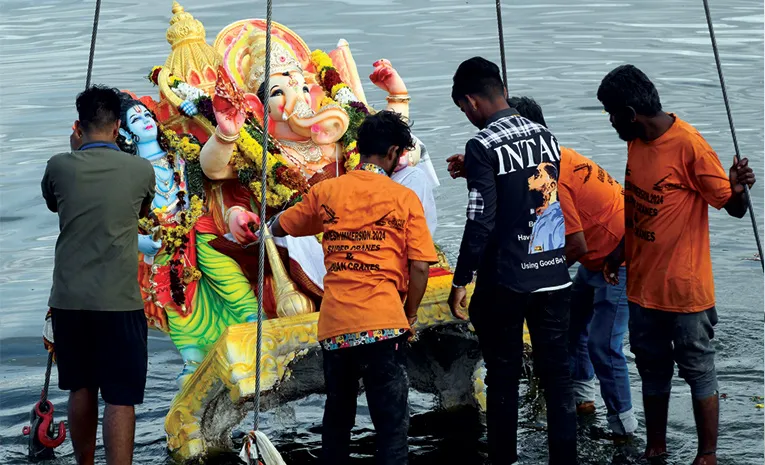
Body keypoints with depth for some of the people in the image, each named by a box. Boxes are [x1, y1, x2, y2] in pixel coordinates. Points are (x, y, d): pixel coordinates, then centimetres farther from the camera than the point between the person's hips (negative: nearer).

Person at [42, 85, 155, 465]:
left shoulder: (60, 166, -1)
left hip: (69, 300, 3)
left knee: (81, 390, 18)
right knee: (121, 399, -3)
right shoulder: (141, 170, -3)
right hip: (119, 302, -3)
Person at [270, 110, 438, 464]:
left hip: (334, 324, 4)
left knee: (337, 416, 20)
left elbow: (279, 228, 21)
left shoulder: (325, 191, 8)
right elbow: (420, 266, -3)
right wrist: (409, 315, 9)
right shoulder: (404, 198, 1)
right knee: (392, 422, 1)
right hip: (384, 322, -3)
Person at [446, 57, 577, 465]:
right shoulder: (545, 136, 7)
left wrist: (461, 282, -9)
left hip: (504, 282, -5)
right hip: (553, 277, 5)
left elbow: (480, 222, -16)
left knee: (503, 378, 6)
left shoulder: (482, 146, -12)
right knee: (557, 374, 6)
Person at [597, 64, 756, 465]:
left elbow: (734, 207, -15)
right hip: (643, 283, 7)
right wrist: (620, 251, 12)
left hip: (685, 288, -7)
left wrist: (738, 188, -37)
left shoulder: (689, 146, -19)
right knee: (652, 370, 17)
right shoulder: (636, 142, 4)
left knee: (698, 370, 4)